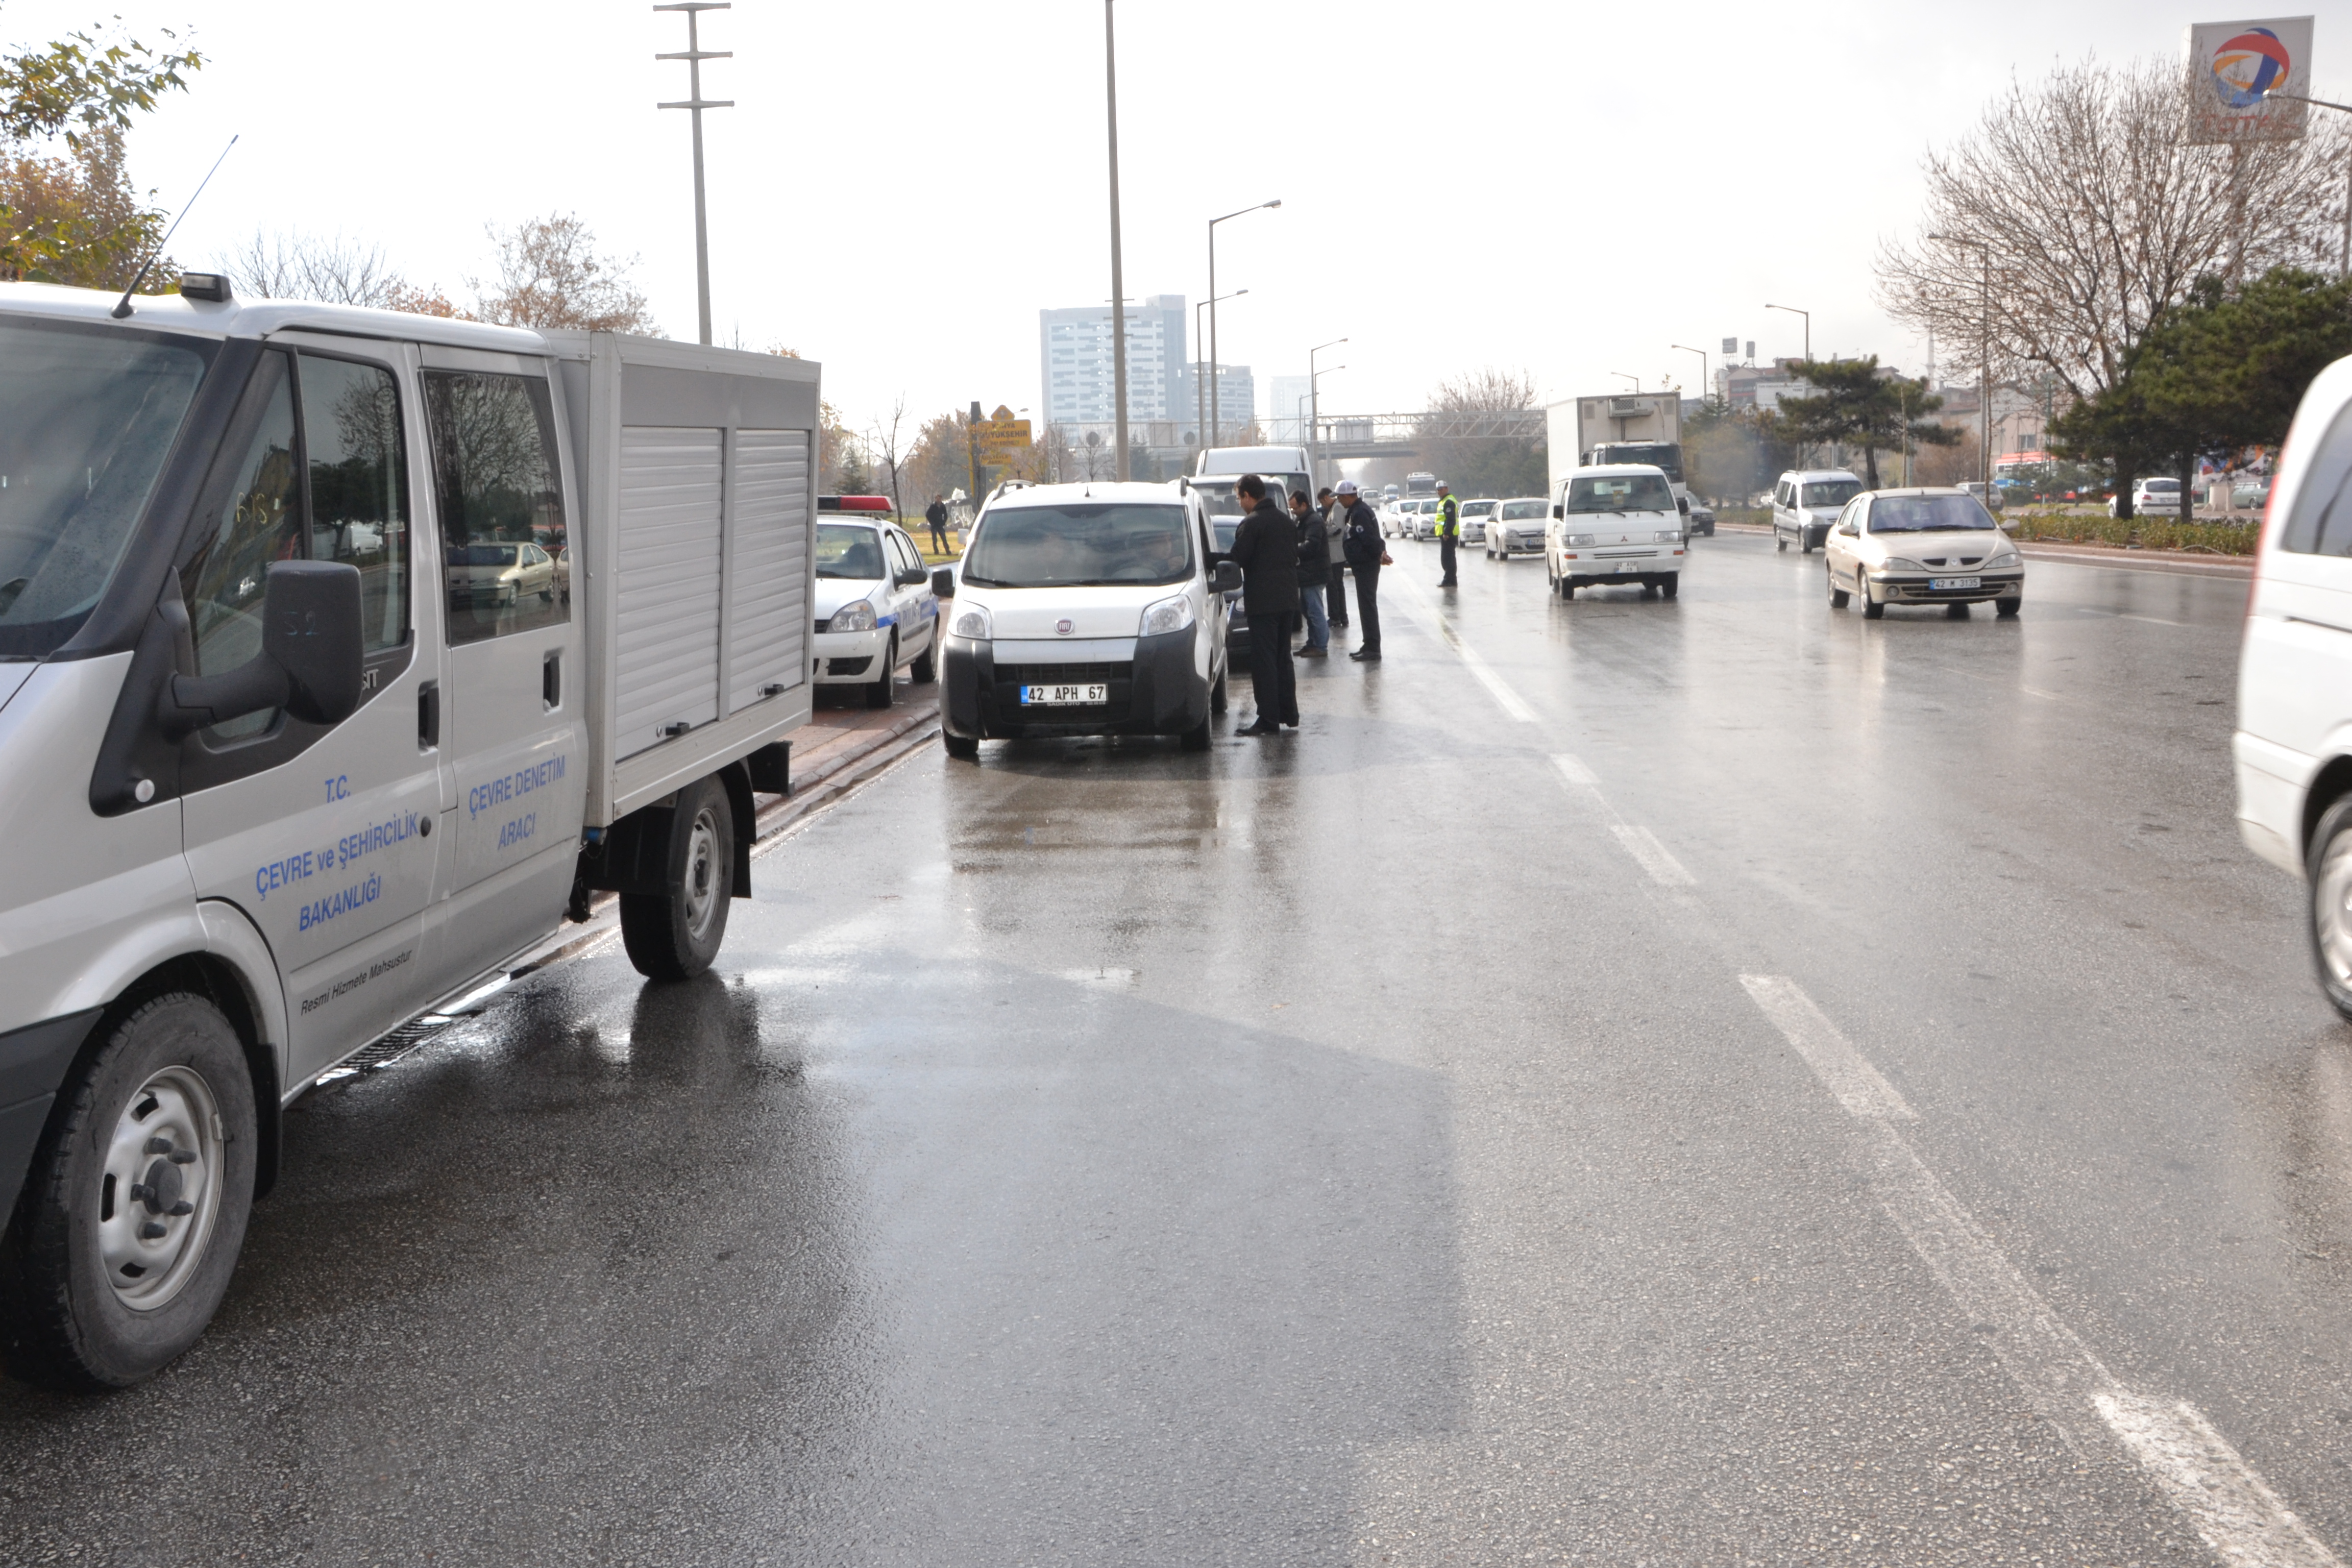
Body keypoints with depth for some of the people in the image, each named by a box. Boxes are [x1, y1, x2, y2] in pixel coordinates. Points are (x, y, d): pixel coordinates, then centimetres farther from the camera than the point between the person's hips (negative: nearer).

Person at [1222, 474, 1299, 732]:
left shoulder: (1251, 523, -13)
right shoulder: (1287, 521, 12)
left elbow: (1238, 558, -13)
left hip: (1263, 601, -8)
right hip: (1288, 599, 8)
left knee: (1264, 661, -5)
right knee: (1283, 658, 16)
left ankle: (1269, 719, -7)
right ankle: (1289, 713, 20)